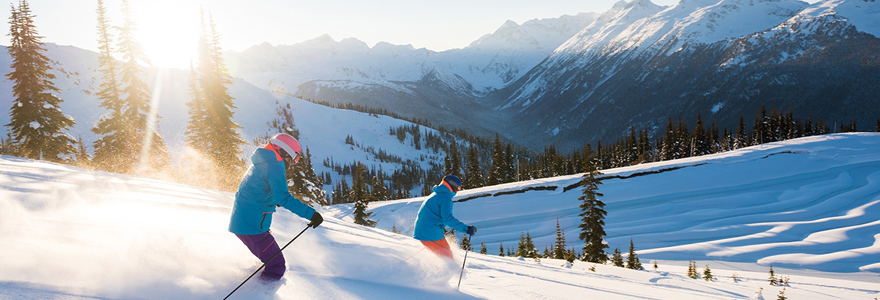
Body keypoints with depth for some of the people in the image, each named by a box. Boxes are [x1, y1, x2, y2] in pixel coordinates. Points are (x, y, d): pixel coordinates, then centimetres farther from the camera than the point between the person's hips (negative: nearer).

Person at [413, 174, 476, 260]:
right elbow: (447, 218, -21)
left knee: (442, 256, 18)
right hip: (432, 235, -9)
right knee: (447, 256, -2)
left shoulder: (435, 195, 20)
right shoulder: (446, 197, -10)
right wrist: (466, 229, -22)